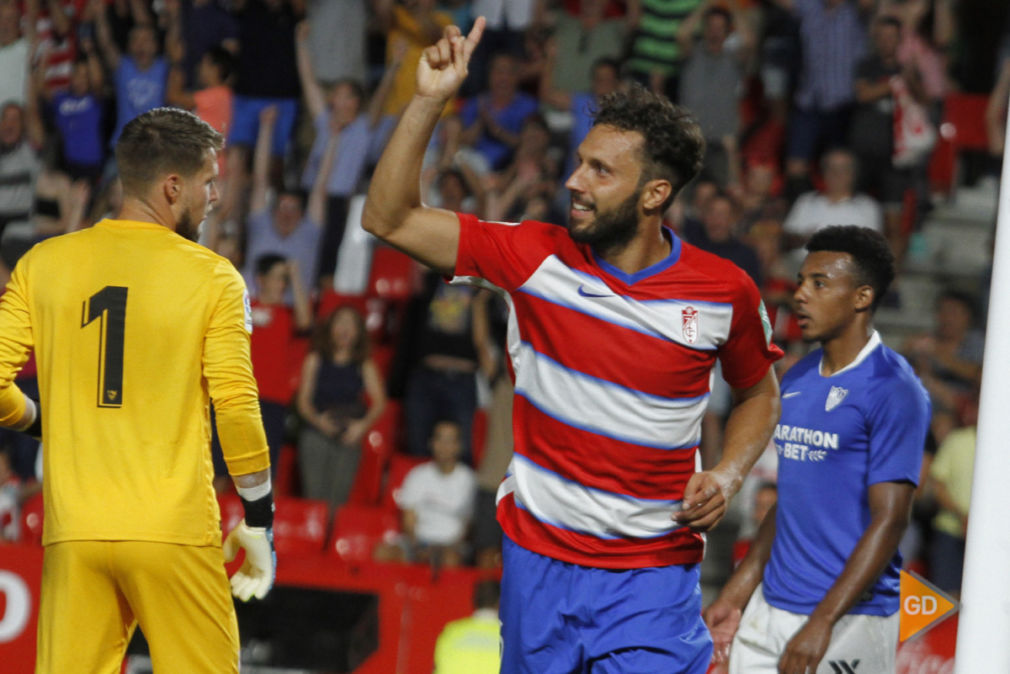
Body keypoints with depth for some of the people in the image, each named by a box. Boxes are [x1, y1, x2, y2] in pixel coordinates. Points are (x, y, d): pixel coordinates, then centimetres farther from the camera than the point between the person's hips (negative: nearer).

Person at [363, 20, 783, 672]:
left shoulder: (724, 292, -5)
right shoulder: (539, 256, -5)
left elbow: (759, 392, 14)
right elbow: (391, 219, -5)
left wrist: (727, 476, -4)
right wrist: (430, 101, -13)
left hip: (654, 575, -2)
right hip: (539, 561, 2)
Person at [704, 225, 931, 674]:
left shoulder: (894, 391, -10)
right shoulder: (797, 380, 15)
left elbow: (889, 519, -15)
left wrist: (822, 622, -20)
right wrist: (736, 595, 17)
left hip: (849, 619, -7)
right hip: (770, 609, 7)